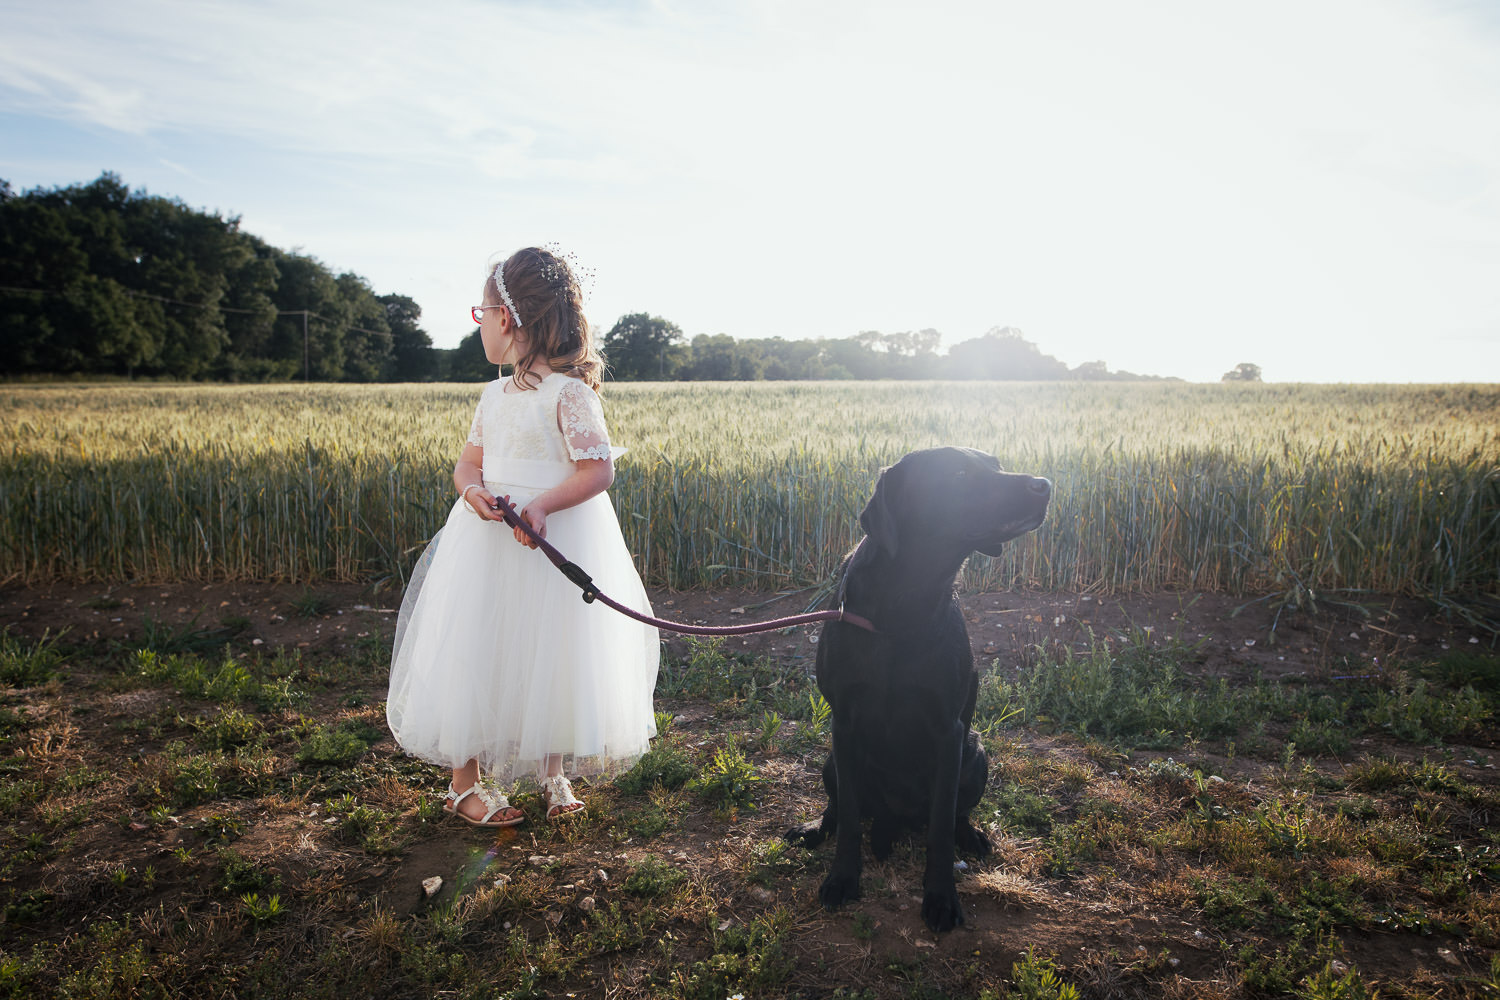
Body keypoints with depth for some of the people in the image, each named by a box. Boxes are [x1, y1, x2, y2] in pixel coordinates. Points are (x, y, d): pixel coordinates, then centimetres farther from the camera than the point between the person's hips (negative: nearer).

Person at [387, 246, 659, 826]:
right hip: (490, 538, 6)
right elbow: (469, 461, 11)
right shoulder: (495, 395, 9)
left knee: (553, 657, 6)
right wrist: (472, 490, -13)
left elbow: (598, 470, -16)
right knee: (476, 654, 8)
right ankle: (464, 780, 24)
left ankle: (553, 772, 28)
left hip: (558, 540, -5)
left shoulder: (569, 391, -11)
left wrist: (541, 507, -29)